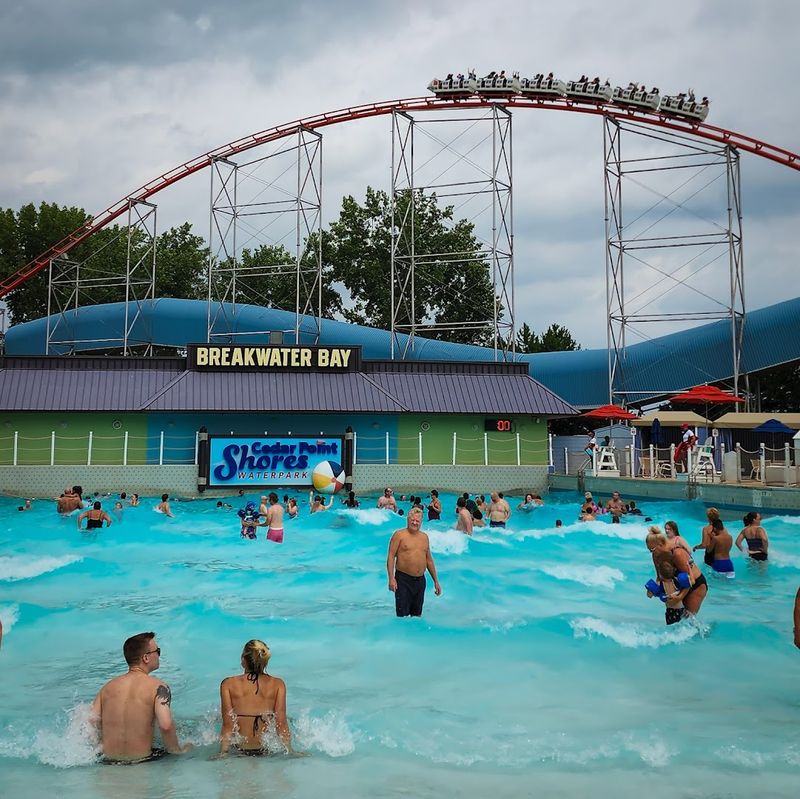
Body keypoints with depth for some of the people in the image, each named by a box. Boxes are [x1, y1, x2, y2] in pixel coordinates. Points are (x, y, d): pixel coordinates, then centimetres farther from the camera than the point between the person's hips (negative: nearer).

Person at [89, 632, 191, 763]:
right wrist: (176, 750, -10)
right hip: (142, 760, -5)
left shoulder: (108, 686, 3)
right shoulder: (158, 687, -12)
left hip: (109, 760, 6)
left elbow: (92, 721, -3)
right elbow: (165, 725, -25)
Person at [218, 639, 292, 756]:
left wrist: (223, 753, -4)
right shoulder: (277, 684, -6)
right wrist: (289, 751, 0)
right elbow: (281, 724, -8)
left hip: (239, 748, 0)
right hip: (266, 748, 0)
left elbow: (228, 726, -10)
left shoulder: (228, 684, -9)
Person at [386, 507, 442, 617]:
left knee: (417, 614, 11)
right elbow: (391, 556, -8)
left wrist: (436, 581, 18)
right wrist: (391, 578, -17)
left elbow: (429, 560, 20)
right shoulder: (399, 534, -3)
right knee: (402, 615, -7)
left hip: (420, 580, 5)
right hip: (403, 579, -5)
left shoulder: (424, 537, 13)